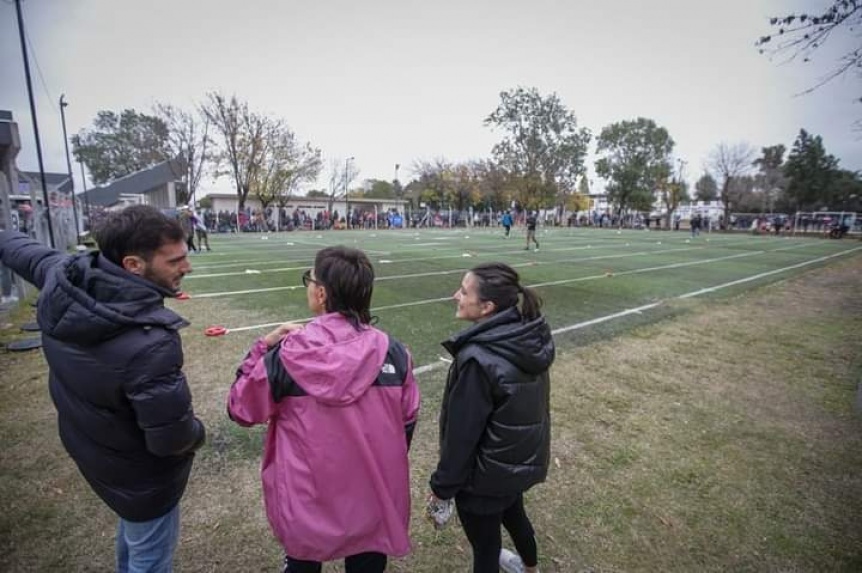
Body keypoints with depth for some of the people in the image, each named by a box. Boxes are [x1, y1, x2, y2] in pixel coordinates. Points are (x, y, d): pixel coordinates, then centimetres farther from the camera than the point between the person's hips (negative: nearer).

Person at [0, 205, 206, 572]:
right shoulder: (150, 342, -40)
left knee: (131, 524, 36)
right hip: (141, 473, -7)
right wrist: (197, 433, -10)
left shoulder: (61, 276, -18)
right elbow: (172, 440, -31)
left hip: (89, 449, 8)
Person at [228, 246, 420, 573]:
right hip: (374, 501, 1)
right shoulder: (392, 351, -15)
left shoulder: (285, 356, -21)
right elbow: (408, 418, -3)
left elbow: (240, 409, -4)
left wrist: (262, 348, 1)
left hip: (307, 503, -1)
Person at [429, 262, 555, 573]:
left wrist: (443, 484, -8)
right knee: (512, 513, 34)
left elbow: (461, 432, -24)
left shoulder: (478, 360, -33)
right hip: (523, 459, 8)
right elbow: (529, 405, 3)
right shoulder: (531, 338, -10)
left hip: (486, 475, -7)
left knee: (485, 544, 18)